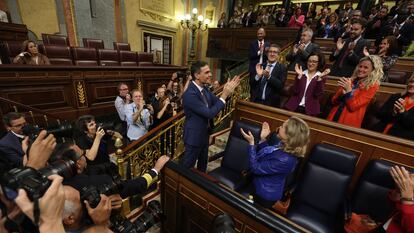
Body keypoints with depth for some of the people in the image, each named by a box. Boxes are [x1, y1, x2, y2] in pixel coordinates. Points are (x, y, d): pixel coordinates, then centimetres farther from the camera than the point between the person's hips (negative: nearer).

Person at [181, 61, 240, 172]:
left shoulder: (204, 88, -1)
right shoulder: (190, 94, -29)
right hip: (194, 136, -9)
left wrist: (227, 92, -9)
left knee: (203, 163, 28)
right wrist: (224, 95, -27)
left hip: (204, 133, 9)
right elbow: (210, 113, -30)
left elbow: (216, 102, 7)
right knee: (187, 165, 12)